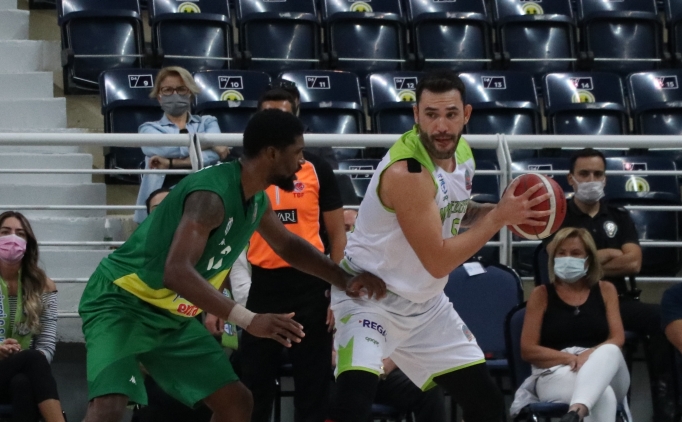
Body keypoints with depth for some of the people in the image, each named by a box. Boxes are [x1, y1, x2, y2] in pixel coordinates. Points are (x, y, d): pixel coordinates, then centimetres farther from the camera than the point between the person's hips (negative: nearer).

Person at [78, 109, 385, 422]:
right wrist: (249, 320, -43)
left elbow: (288, 245, 22)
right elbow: (177, 272, -40)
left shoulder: (256, 200, 1)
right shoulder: (212, 194, -29)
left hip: (172, 315, 10)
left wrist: (344, 279, 10)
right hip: (121, 302, -10)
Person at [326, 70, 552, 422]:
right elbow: (438, 261, -27)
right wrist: (500, 217, -23)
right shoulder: (406, 172, -29)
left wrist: (498, 210, -2)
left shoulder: (461, 153, -3)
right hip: (371, 296, -8)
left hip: (425, 302, 8)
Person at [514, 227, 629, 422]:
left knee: (609, 352, -38)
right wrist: (571, 358, -14)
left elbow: (617, 340, 5)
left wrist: (589, 355, -18)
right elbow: (528, 350, 3)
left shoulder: (605, 290, 15)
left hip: (607, 374, 2)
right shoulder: (542, 295, 9)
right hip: (555, 374, -2)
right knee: (603, 397, -39)